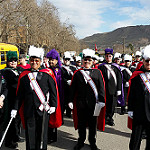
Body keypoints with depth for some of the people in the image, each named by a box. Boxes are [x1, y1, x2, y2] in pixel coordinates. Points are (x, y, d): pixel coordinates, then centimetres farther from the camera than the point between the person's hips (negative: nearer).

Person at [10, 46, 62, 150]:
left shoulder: (47, 73, 1)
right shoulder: (24, 75, 8)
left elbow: (53, 91, 2)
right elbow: (20, 94, 11)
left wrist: (53, 105, -5)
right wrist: (15, 108, 9)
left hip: (43, 109, -2)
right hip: (29, 109, 2)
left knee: (42, 133, 7)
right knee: (30, 133, 8)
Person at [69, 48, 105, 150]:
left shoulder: (97, 72, 2)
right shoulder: (77, 73, 4)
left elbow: (101, 88, 0)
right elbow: (73, 88, 6)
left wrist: (101, 100, -7)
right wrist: (71, 101, 3)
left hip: (93, 103, 0)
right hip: (80, 104, 1)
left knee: (93, 124, 11)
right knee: (81, 123, 11)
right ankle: (81, 141, 29)